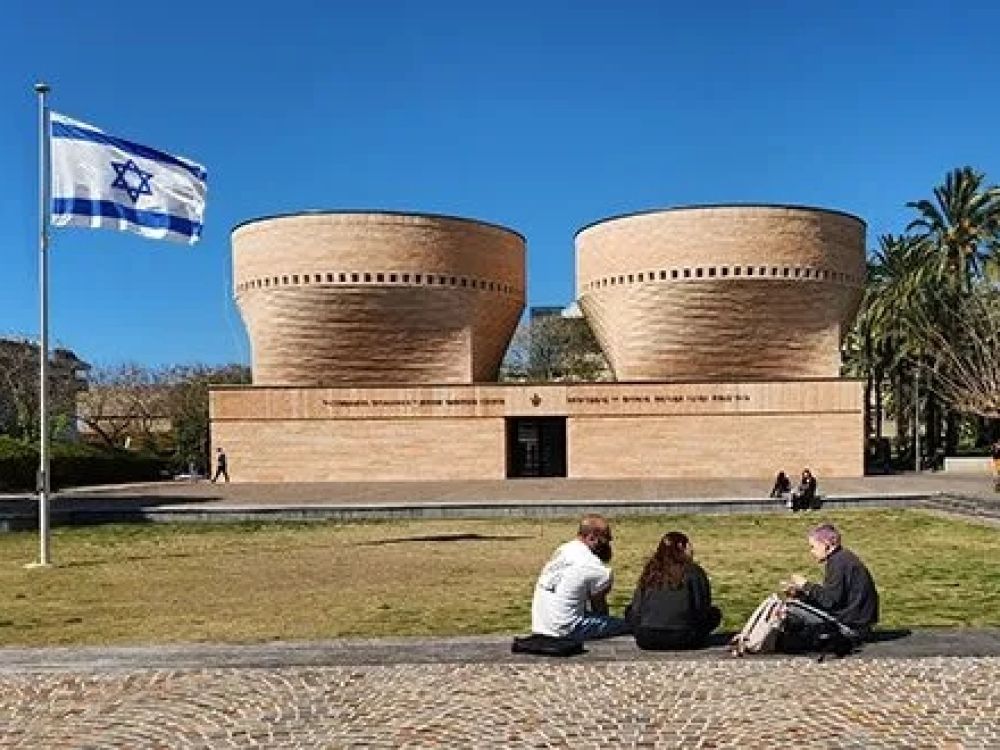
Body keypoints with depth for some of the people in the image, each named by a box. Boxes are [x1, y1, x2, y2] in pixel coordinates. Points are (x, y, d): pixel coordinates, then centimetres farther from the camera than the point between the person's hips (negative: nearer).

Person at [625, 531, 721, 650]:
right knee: (714, 613, 21)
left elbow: (636, 608, 9)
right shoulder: (693, 572, -2)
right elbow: (702, 607, 3)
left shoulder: (650, 571, 7)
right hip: (683, 641, -1)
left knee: (630, 612, 29)